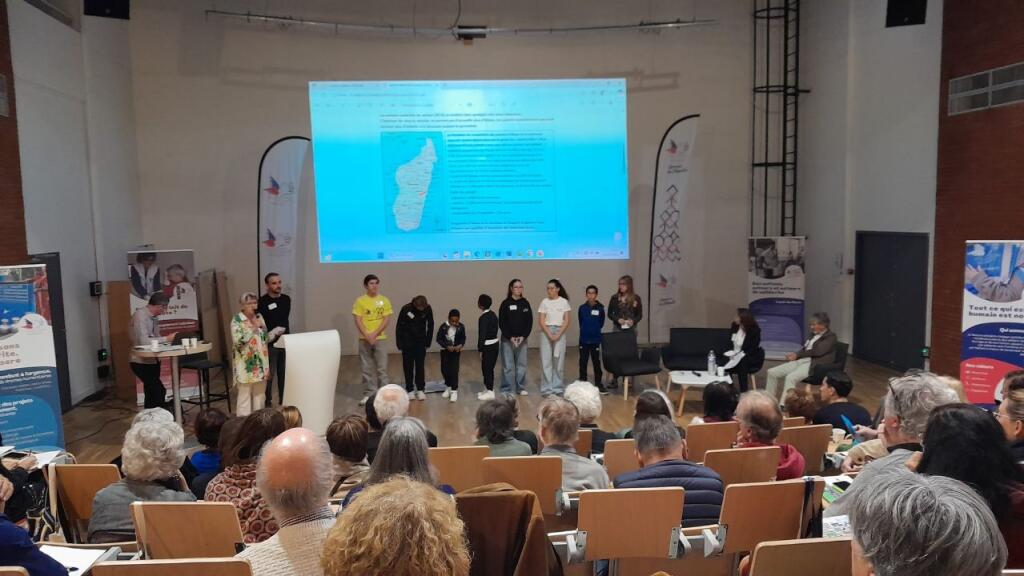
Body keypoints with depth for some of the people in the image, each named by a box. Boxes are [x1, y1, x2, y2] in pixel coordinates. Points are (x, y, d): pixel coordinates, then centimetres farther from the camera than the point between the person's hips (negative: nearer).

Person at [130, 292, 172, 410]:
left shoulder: (154, 317, 6)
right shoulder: (140, 315, -19)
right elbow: (143, 341, -27)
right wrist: (166, 339, -24)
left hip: (153, 361, 8)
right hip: (141, 362, -8)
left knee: (152, 393, 12)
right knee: (159, 391, -15)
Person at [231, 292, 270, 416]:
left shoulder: (259, 317, 9)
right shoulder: (237, 320, -9)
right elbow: (238, 341, -21)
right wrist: (253, 328, -21)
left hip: (260, 365, 6)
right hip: (245, 366, -6)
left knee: (259, 395, 13)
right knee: (244, 396, -2)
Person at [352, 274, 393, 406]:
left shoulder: (384, 300, 2)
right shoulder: (360, 301, -1)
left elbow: (386, 320, -4)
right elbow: (358, 321, -5)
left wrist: (374, 334, -13)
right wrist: (367, 336, -15)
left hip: (380, 338, 0)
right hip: (364, 339, 0)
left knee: (382, 368, 0)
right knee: (367, 368, 5)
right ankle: (369, 393, 14)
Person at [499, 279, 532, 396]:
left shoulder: (525, 303, 4)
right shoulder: (506, 303, -4)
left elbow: (529, 321, 4)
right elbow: (501, 322, -5)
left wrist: (523, 336, -7)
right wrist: (510, 337, -11)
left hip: (522, 338, 3)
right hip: (508, 339, -3)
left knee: (522, 364, 7)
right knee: (508, 365, 1)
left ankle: (521, 388, 19)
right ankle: (508, 389, 10)